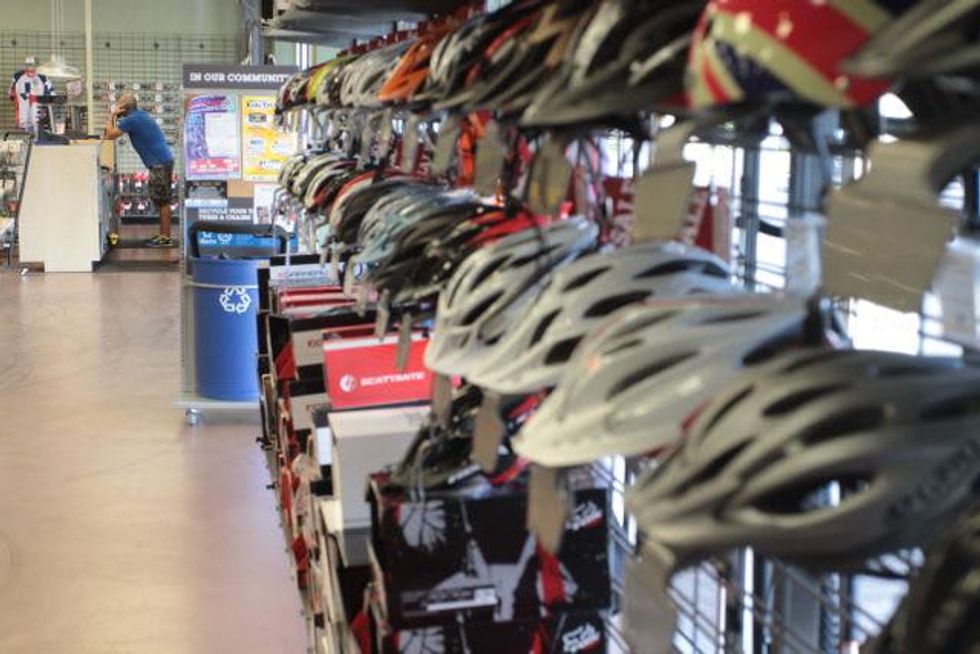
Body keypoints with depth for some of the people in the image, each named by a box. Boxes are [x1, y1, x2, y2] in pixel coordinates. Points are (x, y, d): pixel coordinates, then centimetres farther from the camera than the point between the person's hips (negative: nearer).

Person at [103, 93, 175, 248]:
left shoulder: (131, 120, -14)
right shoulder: (139, 114, 16)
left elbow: (110, 135, -8)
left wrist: (112, 116, 3)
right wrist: (115, 117, 15)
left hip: (160, 163, -10)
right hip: (162, 161, 10)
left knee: (162, 201, -6)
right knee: (160, 201, 14)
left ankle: (166, 238, -3)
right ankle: (163, 235, 19)